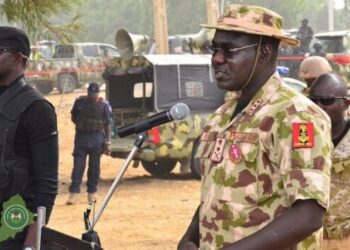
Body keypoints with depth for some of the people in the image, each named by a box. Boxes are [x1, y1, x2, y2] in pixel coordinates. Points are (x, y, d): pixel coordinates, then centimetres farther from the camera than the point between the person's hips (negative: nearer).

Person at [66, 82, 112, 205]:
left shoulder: (104, 105, -2)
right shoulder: (79, 102, 1)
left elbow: (107, 124, 1)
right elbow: (73, 118, 12)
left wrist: (108, 142, -2)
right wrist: (80, 125, -5)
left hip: (97, 139, 0)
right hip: (81, 137, 0)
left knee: (94, 166, 6)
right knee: (78, 166, -4)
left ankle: (91, 193, 15)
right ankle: (73, 193, -4)